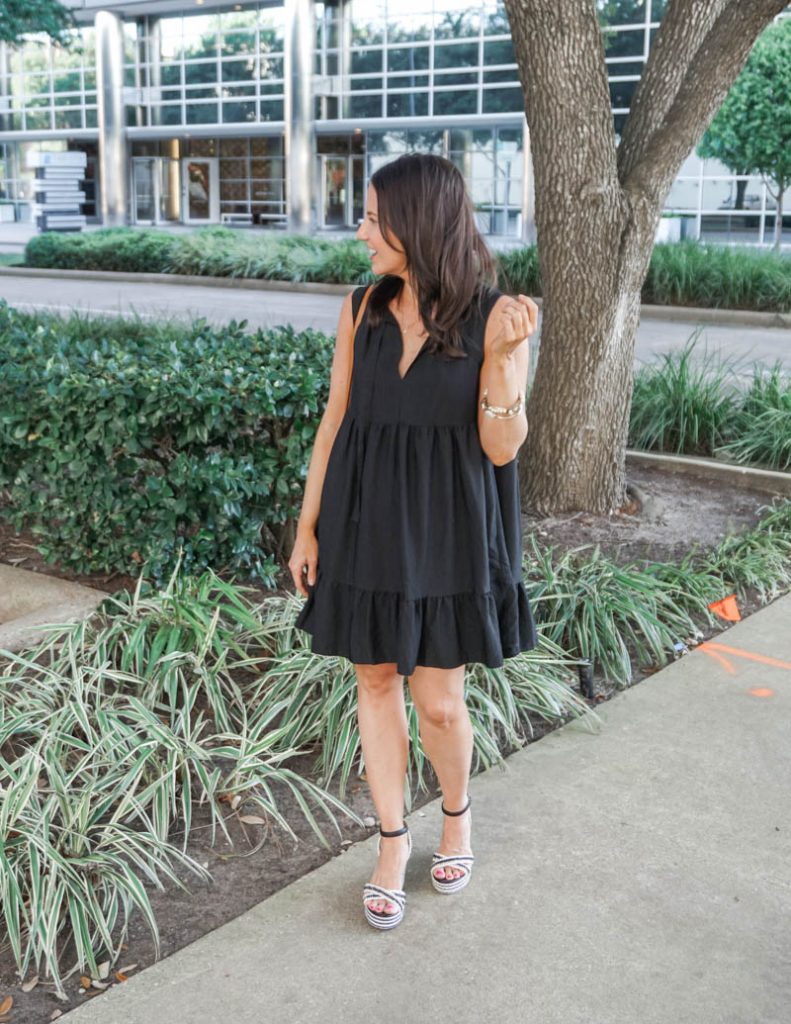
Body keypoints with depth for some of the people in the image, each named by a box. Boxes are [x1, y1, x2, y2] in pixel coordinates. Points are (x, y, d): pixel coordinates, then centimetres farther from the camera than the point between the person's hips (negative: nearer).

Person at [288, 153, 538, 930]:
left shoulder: (493, 317, -11)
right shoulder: (362, 309, -1)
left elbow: (501, 447, -14)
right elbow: (335, 422, 4)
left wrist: (501, 354, -29)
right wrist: (307, 528, 4)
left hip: (448, 529, -3)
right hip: (366, 523, 3)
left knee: (438, 702, 3)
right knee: (376, 681, 10)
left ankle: (456, 810, 35)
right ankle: (392, 839, 28)